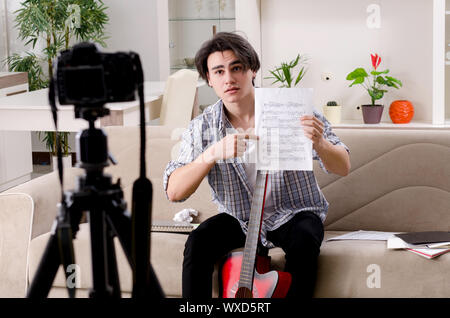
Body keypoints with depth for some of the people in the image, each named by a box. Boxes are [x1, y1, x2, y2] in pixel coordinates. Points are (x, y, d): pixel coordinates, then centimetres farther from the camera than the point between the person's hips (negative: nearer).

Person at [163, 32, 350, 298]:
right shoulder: (203, 128, -7)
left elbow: (343, 167, -12)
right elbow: (174, 192, -16)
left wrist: (320, 144, -36)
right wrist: (213, 153, -32)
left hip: (293, 215, -1)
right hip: (239, 220, 2)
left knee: (304, 241, -33)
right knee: (197, 243, -25)